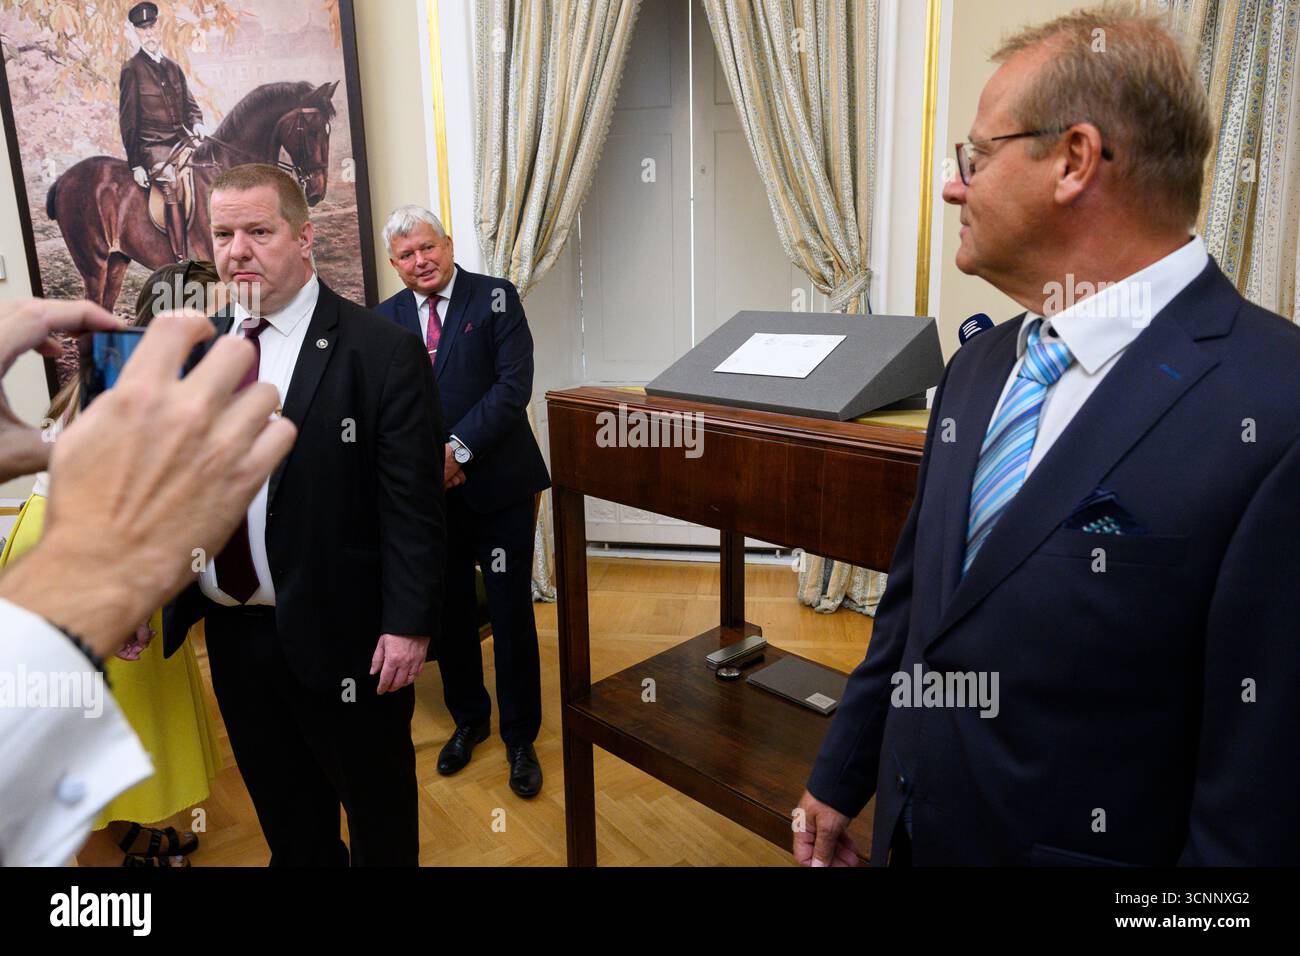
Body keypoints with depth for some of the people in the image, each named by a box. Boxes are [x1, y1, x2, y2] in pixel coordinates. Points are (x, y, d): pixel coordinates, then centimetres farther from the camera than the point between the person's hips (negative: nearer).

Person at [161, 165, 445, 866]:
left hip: (341, 641, -5)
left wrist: (409, 624, -16)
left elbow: (412, 504, -15)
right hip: (230, 631, 6)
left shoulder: (383, 353, -14)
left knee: (379, 815, 16)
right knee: (286, 815, 24)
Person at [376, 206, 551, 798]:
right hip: (427, 490, 4)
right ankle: (468, 720, 37)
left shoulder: (495, 298, -3)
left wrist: (460, 449, -19)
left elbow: (514, 385, -13)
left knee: (511, 615, 4)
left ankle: (520, 737, 23)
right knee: (449, 612, 15)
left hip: (497, 485, -3)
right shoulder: (386, 318, 8)